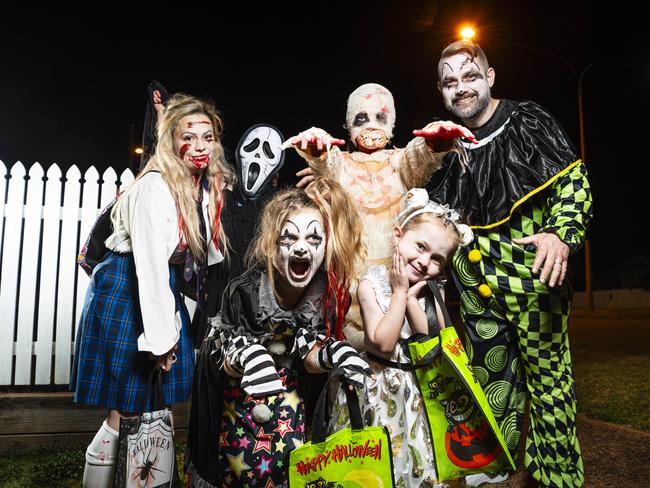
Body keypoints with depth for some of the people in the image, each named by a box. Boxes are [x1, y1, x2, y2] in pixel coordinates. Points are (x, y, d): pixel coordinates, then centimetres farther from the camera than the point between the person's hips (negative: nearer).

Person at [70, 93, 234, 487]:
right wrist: (159, 337, -22)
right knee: (129, 409, -2)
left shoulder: (207, 186, 4)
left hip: (163, 287, 8)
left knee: (157, 401, 12)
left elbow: (208, 252, 8)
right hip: (125, 289, -7)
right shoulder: (155, 187, -20)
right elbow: (151, 264, -23)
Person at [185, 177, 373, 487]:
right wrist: (245, 356, -43)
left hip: (285, 388, 3)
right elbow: (226, 366, -21)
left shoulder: (326, 293, -19)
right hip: (232, 389, -3)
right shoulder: (244, 290, -29)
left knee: (288, 457, 3)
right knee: (247, 463, 1)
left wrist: (334, 354, -32)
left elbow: (310, 358, -11)